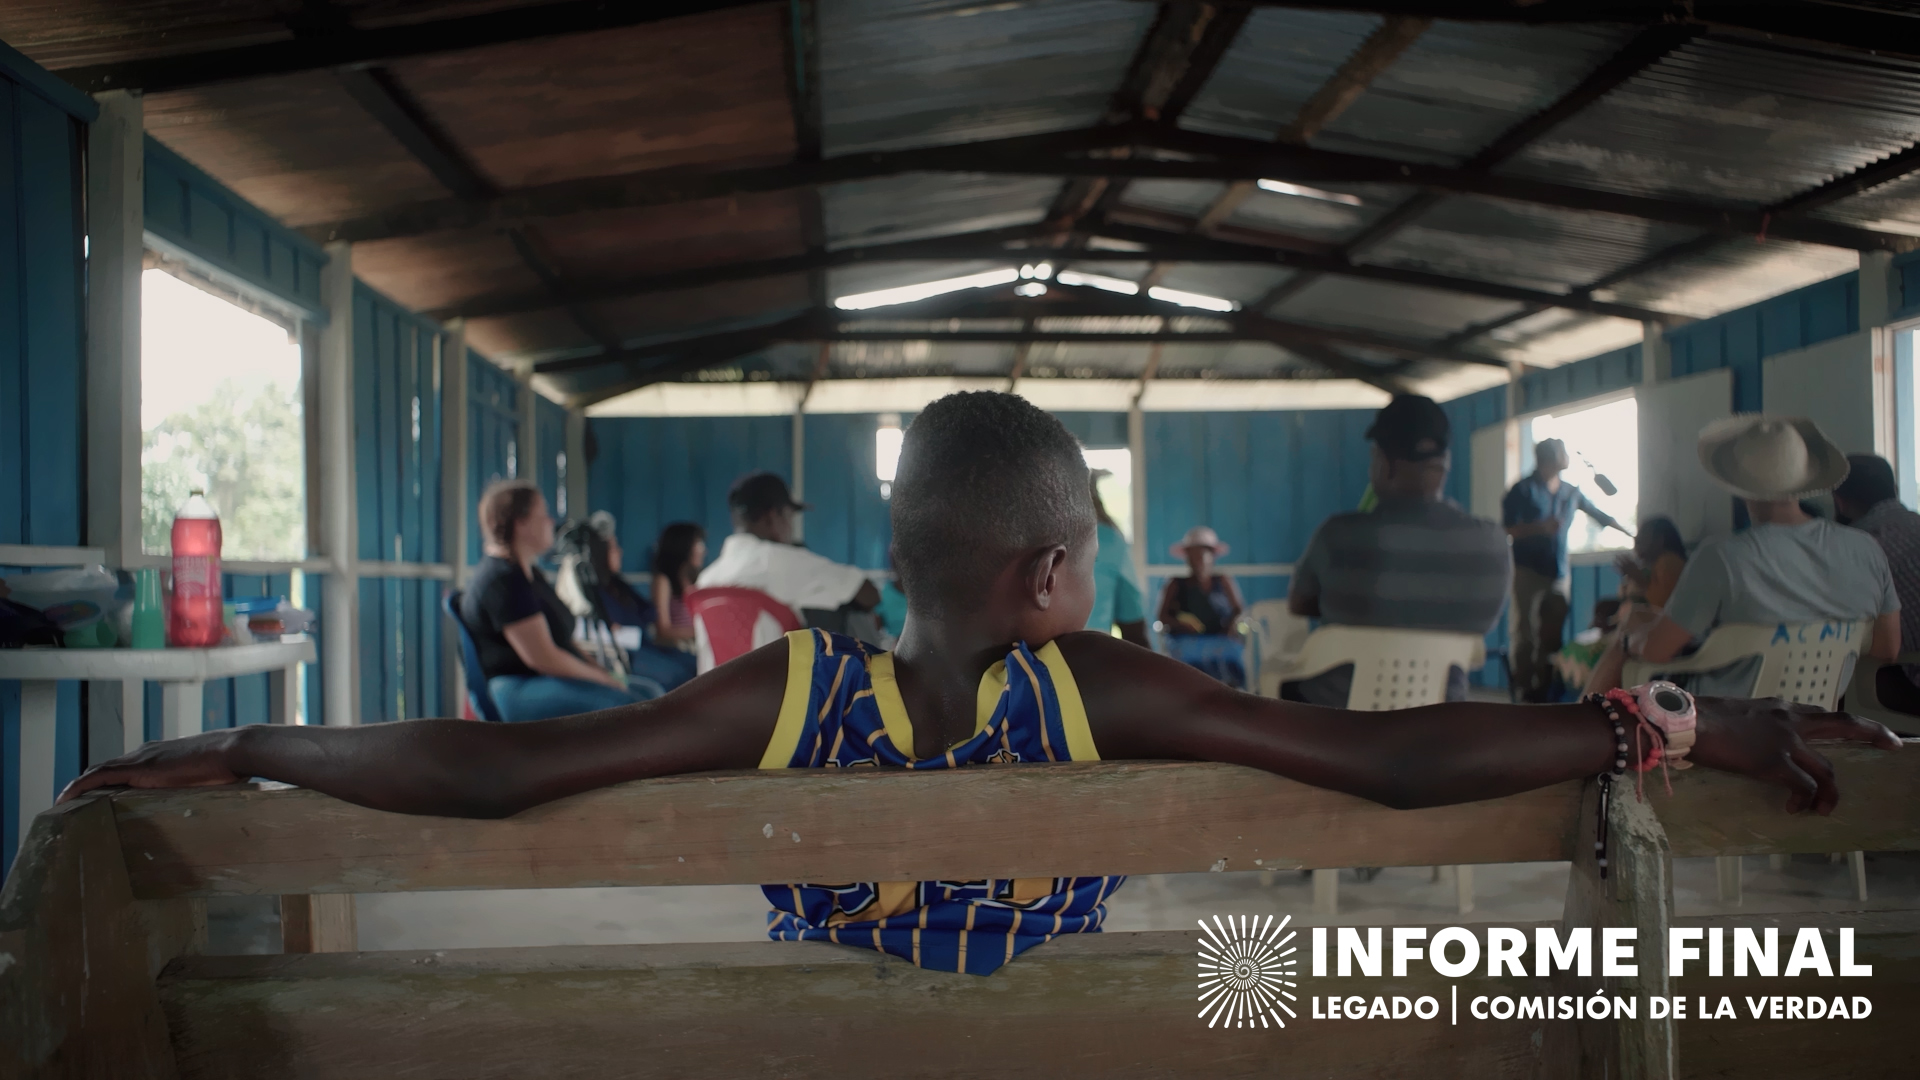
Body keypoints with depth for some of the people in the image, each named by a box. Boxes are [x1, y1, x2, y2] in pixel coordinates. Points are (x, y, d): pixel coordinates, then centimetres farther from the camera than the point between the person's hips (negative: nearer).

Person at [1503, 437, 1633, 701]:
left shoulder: (1570, 492, 13)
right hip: (1529, 573, -5)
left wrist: (1632, 534, 23)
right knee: (1525, 634, -6)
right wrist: (1540, 527, -17)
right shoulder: (1523, 490, -2)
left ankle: (1545, 690, 13)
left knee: (1552, 637, 6)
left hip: (1558, 575, 5)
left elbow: (1599, 515, 22)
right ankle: (1525, 692, -1)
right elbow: (1507, 529, -7)